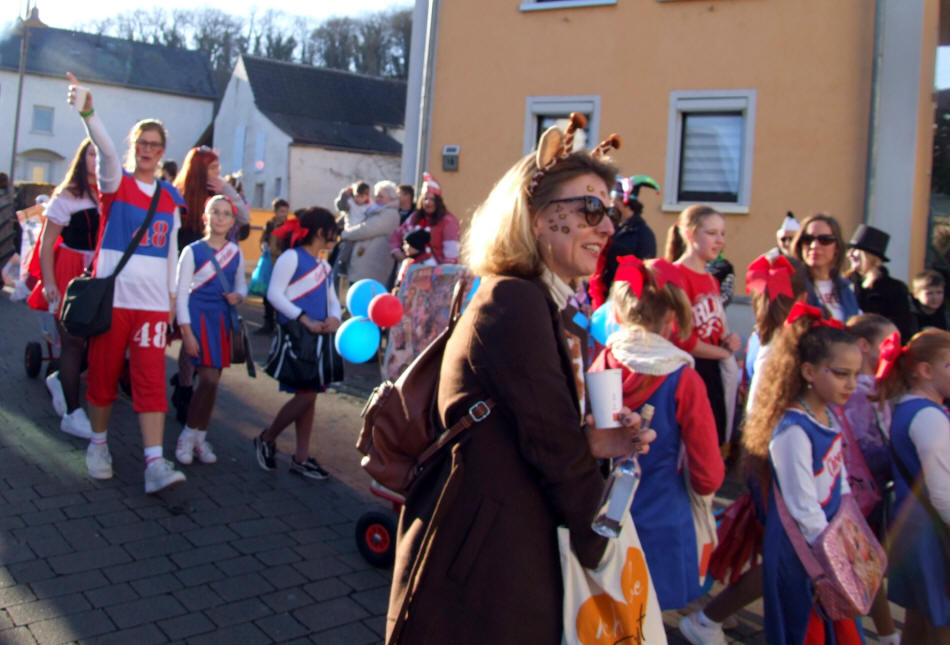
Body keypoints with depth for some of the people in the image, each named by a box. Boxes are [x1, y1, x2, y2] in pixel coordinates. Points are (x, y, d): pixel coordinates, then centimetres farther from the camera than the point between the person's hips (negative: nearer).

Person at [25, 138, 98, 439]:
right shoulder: (66, 196, -3)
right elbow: (47, 243, -5)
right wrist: (49, 283, -13)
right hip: (70, 274, -4)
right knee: (74, 342, -1)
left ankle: (60, 380, 30)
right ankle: (72, 414, 7)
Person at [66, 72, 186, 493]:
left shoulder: (170, 198, 13)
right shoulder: (115, 183, 1)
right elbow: (105, 151, -20)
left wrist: (172, 295, 14)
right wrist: (87, 113, -39)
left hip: (153, 302, 2)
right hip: (111, 297, -2)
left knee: (151, 381, -5)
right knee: (103, 375, 7)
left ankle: (155, 464, -9)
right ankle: (98, 444, 28)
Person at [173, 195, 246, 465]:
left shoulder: (236, 253, 8)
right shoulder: (193, 251, -5)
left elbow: (241, 284, 21)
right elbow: (181, 293, -6)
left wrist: (238, 296, -5)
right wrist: (186, 332, -12)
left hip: (223, 318, 5)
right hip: (198, 316, -4)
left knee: (213, 380, 6)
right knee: (209, 379, -13)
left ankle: (198, 438, 19)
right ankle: (188, 437, 5)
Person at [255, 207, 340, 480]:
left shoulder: (324, 266, 16)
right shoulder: (292, 257, -7)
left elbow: (332, 299, 19)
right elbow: (274, 294, -15)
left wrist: (334, 317, -5)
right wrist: (305, 320, -20)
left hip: (318, 337, 8)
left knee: (309, 396, 8)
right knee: (305, 396, -10)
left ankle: (301, 457, 15)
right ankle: (266, 439, 12)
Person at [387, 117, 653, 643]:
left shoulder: (542, 304, 10)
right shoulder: (515, 299, -20)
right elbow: (552, 443, -20)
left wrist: (592, 443, -5)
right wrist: (598, 545, -7)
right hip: (482, 574, -9)